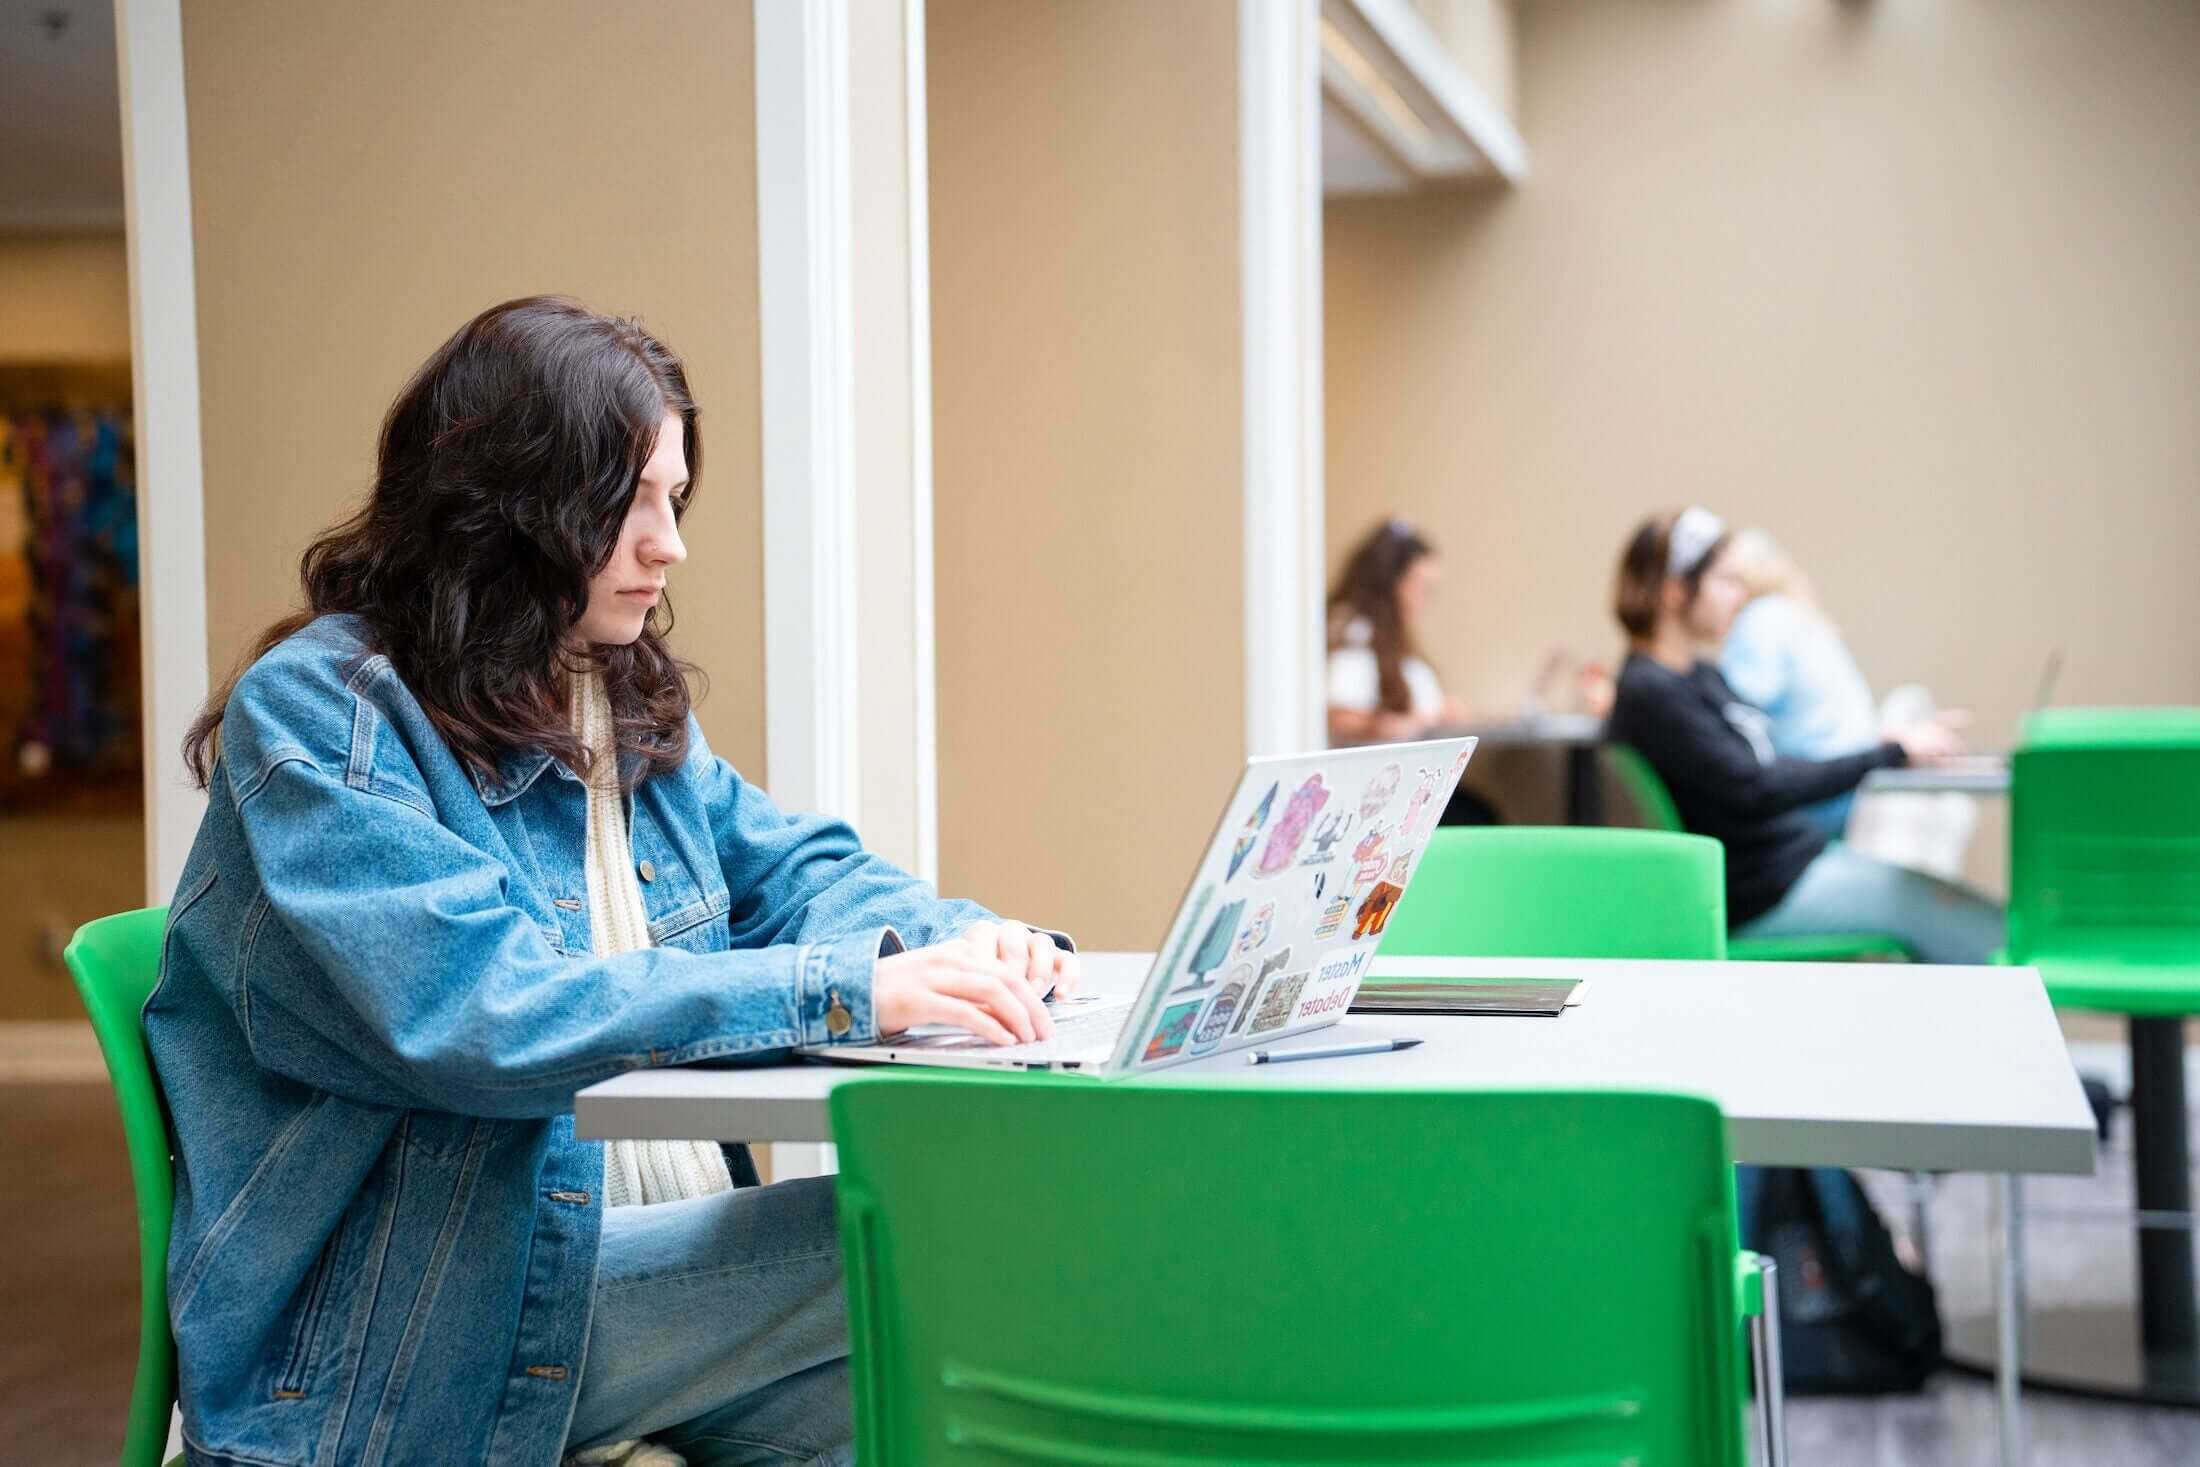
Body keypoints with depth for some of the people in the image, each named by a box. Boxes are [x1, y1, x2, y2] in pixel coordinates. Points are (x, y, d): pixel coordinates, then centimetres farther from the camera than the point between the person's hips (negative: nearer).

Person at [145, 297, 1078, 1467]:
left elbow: (796, 870, 22)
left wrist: (951, 938, -3)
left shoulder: (634, 711, 15)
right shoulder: (315, 713, -11)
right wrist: (847, 989, -28)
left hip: (655, 1258, 7)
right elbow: (471, 1011, -23)